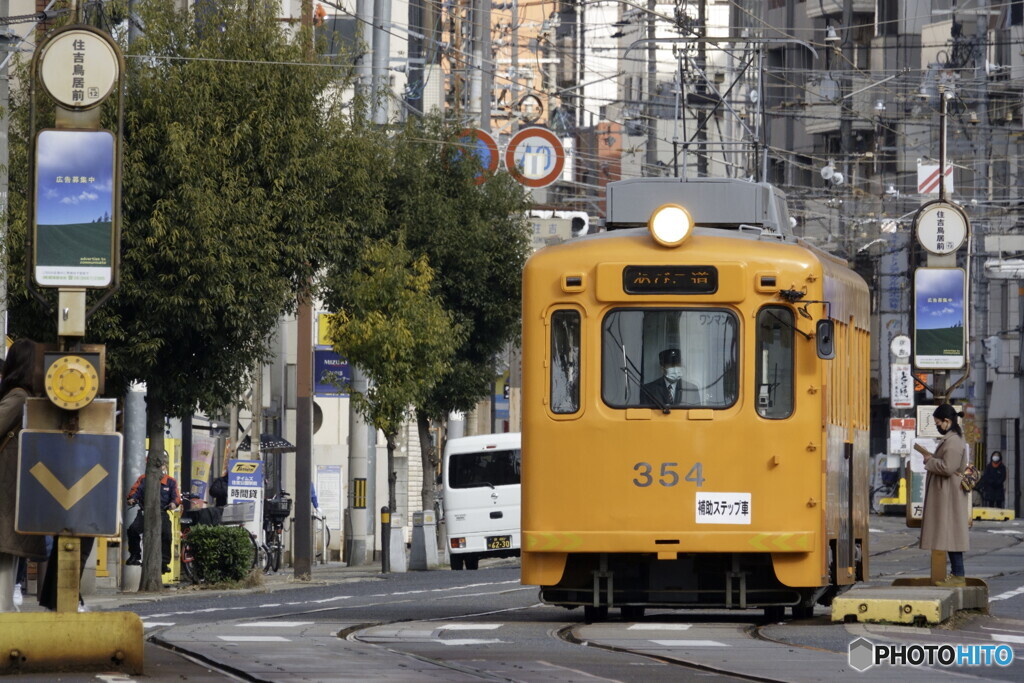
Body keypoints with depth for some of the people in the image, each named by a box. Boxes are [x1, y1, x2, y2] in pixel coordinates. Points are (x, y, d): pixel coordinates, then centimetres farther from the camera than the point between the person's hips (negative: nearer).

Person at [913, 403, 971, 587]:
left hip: (950, 495, -11)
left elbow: (947, 467, -25)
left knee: (951, 533, -9)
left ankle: (958, 576, -9)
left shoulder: (953, 442, -18)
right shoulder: (950, 439, 16)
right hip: (945, 495, 11)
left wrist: (929, 461, -12)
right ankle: (956, 573, 15)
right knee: (951, 534, 12)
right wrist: (927, 454, 17)